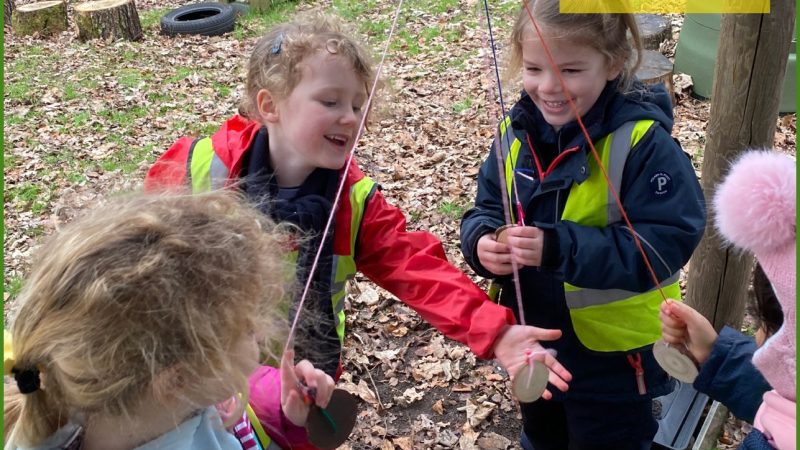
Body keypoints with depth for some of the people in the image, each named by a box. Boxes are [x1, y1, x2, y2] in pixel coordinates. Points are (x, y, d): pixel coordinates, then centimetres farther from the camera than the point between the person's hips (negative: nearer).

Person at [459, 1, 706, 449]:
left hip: (613, 353, -5)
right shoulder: (517, 129, -6)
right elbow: (487, 208, 1)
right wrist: (483, 243, -23)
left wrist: (560, 248, -39)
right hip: (533, 341, 6)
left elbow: (664, 244, -27)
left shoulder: (643, 142, -23)